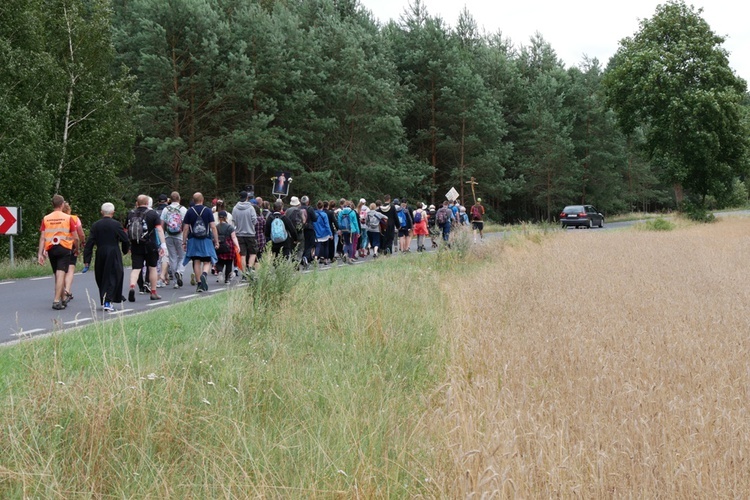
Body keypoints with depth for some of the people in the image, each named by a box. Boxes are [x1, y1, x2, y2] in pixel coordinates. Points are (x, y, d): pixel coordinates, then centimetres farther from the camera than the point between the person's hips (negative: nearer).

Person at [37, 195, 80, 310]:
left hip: (51, 249, 4)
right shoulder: (68, 218, -4)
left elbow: (42, 238, -1)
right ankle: (56, 301, -19)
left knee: (57, 275, 17)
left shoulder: (46, 218, 3)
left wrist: (40, 253, -1)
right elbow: (75, 237, -2)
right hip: (64, 248, -3)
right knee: (61, 274, -8)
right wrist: (76, 248, 15)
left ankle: (63, 299, 29)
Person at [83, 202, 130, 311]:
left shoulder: (95, 225, 2)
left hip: (100, 255, 3)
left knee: (101, 278, 15)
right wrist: (125, 250, 15)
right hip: (114, 255, -3)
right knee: (112, 277, 2)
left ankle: (104, 301, 21)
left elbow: (89, 243, 0)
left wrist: (86, 261, 2)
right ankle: (107, 301, -11)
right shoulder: (116, 224, -7)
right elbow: (125, 240, -8)